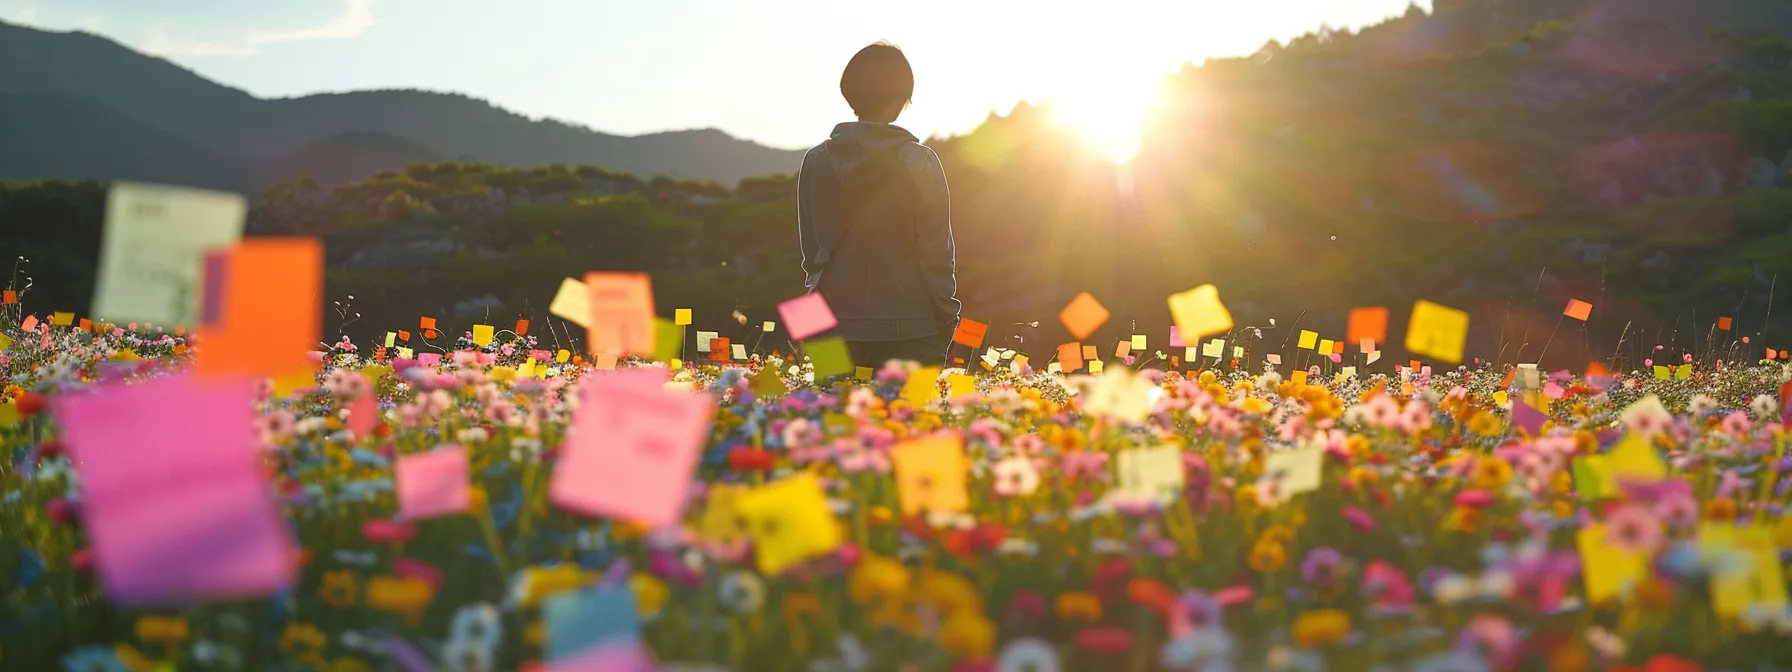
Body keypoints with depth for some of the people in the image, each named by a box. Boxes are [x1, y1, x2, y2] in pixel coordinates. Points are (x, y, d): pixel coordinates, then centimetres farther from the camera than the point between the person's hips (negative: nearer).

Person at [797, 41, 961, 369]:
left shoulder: (816, 161, 3)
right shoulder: (920, 162, -8)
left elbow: (810, 249, 8)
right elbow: (937, 253, -7)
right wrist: (947, 326, 3)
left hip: (835, 329, 4)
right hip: (910, 329, -3)